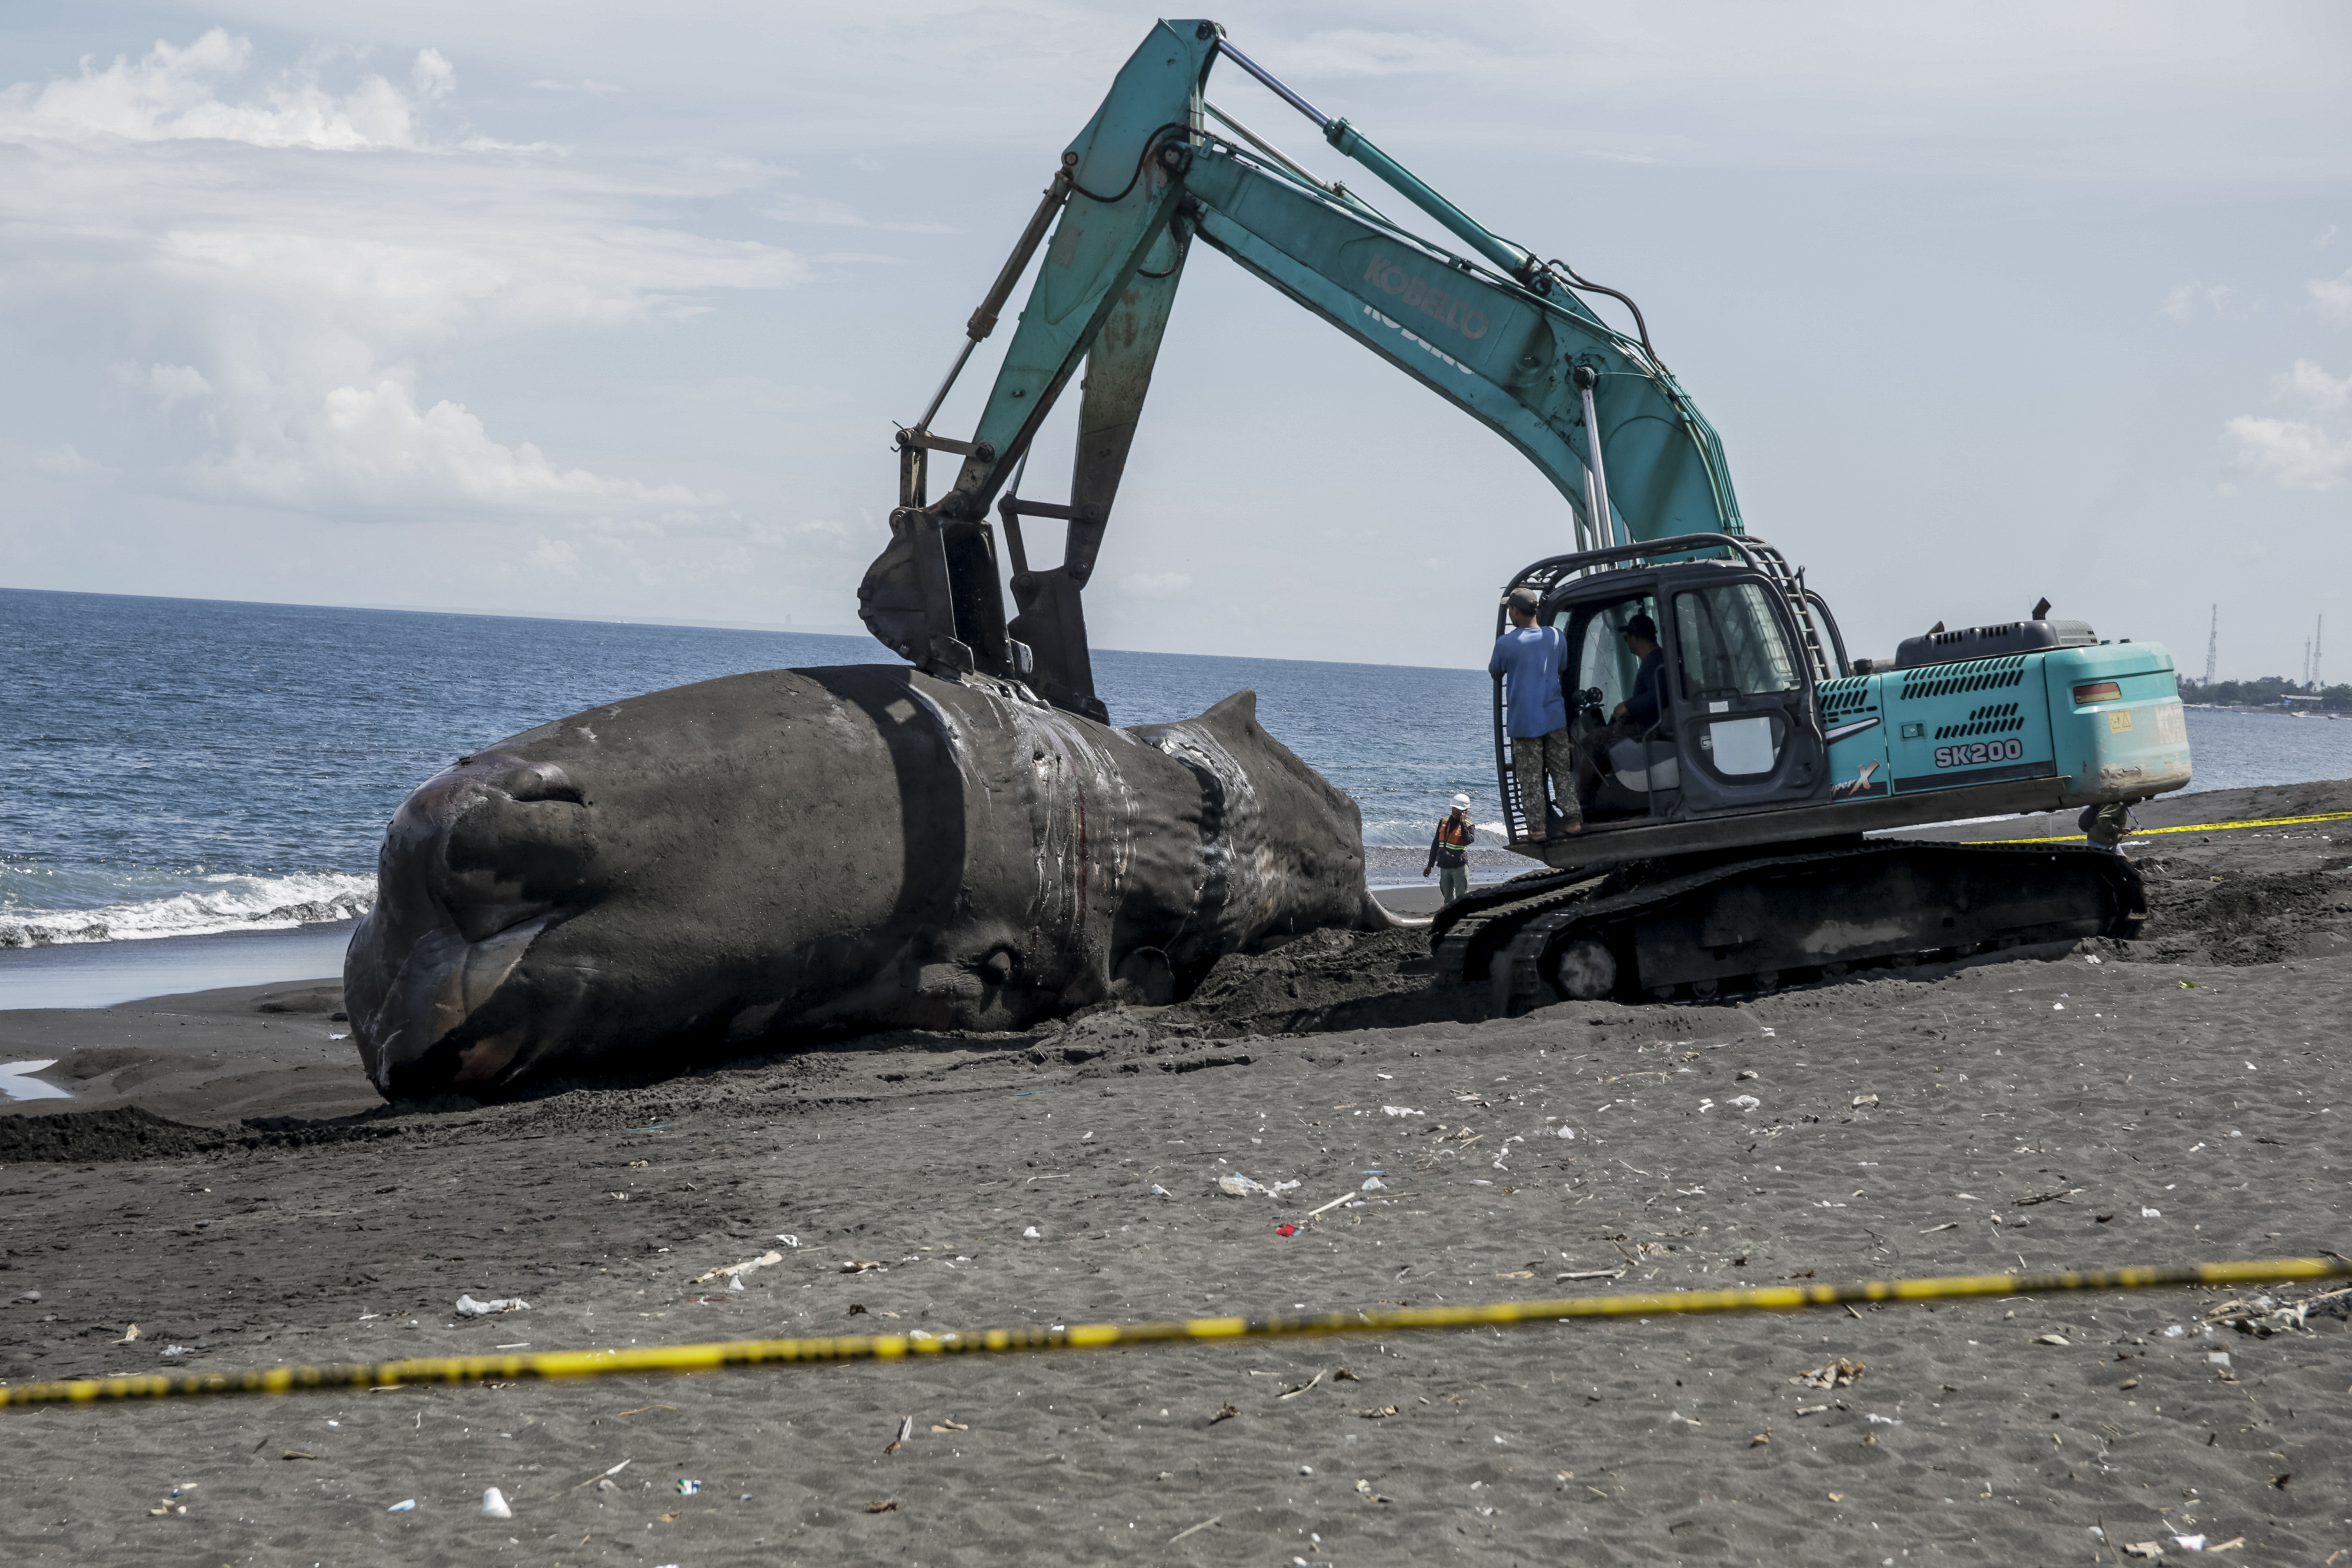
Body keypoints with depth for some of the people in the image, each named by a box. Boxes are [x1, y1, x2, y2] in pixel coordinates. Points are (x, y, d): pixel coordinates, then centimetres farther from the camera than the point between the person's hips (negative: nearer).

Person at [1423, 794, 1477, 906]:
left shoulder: (1469, 825, -5)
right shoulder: (1444, 822, 8)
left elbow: (1469, 840, -25)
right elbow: (1436, 844, 14)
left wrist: (1462, 823, -21)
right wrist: (1430, 865, 14)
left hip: (1460, 866, -5)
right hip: (1444, 866, 5)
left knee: (1462, 897, -10)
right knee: (1448, 898, 10)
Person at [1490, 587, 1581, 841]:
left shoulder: (1506, 643, -11)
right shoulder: (1556, 636, 1)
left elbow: (1495, 672, 6)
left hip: (1523, 722, -4)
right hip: (1555, 716, 4)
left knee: (1530, 778, 2)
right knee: (1562, 772, 12)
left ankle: (1537, 829, 1)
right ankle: (1573, 819, 8)